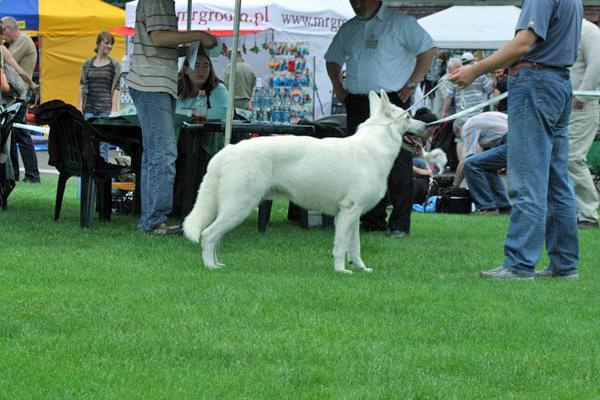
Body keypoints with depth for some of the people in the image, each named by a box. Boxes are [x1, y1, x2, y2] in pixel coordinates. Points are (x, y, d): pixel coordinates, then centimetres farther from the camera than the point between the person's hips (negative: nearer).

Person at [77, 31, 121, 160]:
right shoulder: (87, 64, 12)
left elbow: (116, 89, 1)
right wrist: (79, 108, 5)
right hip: (89, 109, 3)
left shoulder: (114, 65, 5)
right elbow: (82, 88, 13)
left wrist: (114, 110, -8)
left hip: (106, 110, -3)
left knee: (103, 147, -7)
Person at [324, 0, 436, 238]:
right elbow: (333, 58, 30)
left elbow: (428, 50, -5)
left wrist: (411, 84, -8)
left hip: (391, 102, -6)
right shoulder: (349, 29, 17)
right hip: (357, 105, 6)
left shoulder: (400, 22, -1)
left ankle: (400, 223, -7)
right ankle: (373, 219, 12)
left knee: (397, 164, -9)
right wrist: (338, 87, 15)